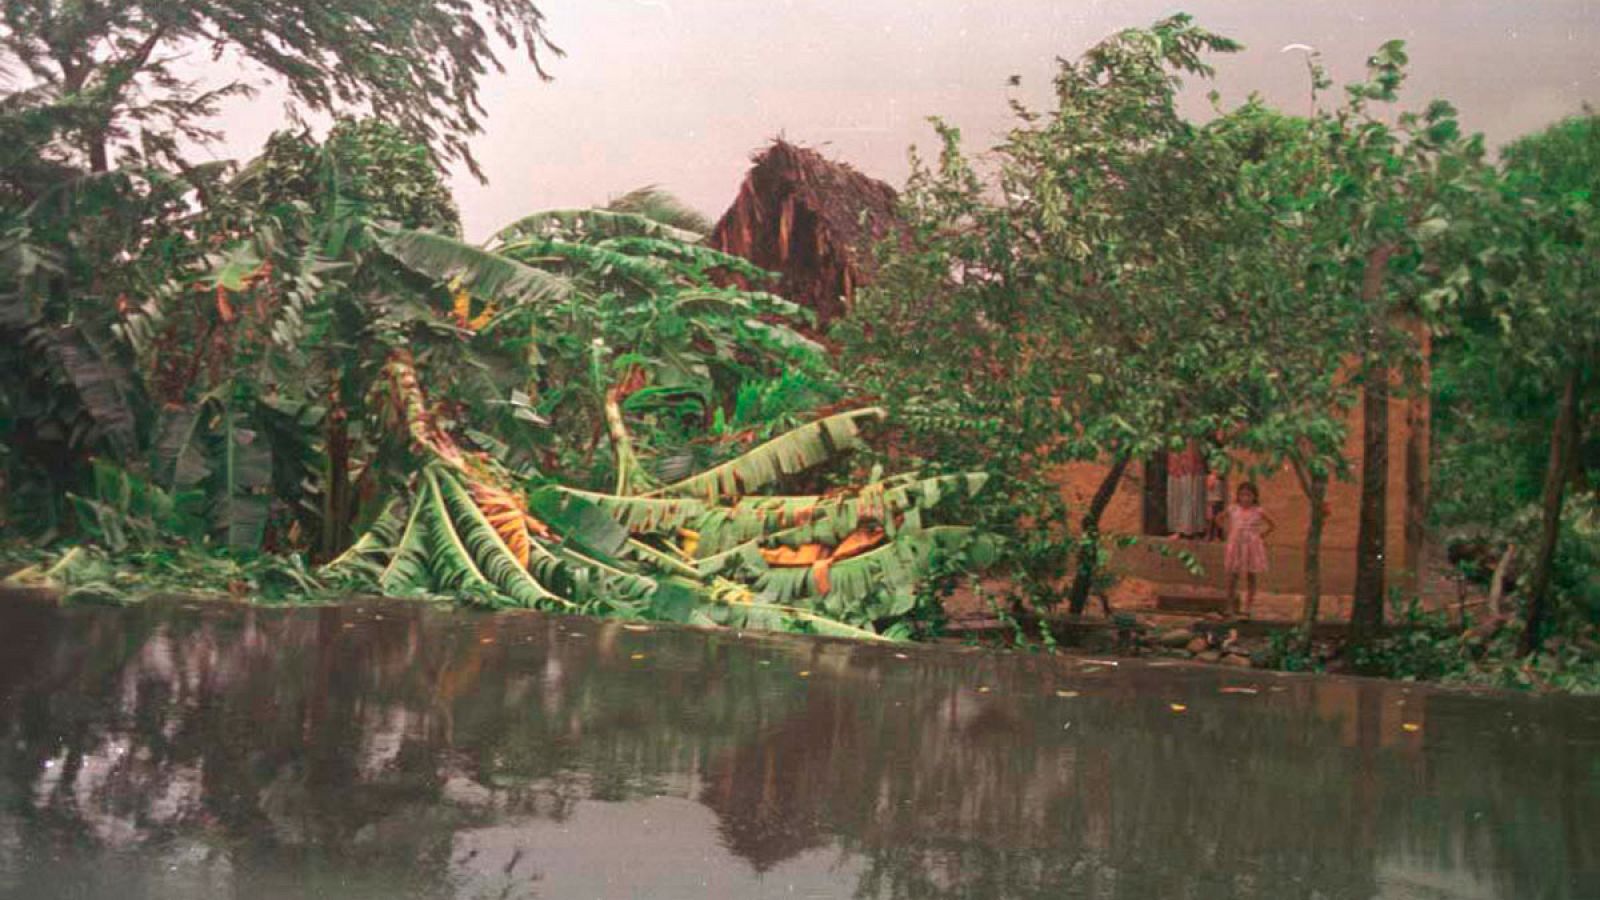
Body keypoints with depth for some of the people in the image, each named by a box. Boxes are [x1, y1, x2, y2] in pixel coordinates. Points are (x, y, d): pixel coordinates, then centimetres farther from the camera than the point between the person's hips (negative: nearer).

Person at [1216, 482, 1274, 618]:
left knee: (1251, 577, 5)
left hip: (1252, 548, -1)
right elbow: (1218, 518, 16)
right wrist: (1228, 532, 10)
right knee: (1232, 577, -1)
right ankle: (1232, 605, 9)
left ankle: (1248, 606, 12)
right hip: (1235, 546, 1)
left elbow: (1272, 525, 6)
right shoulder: (1232, 510, 0)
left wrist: (1262, 536, 0)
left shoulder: (1258, 511, -4)